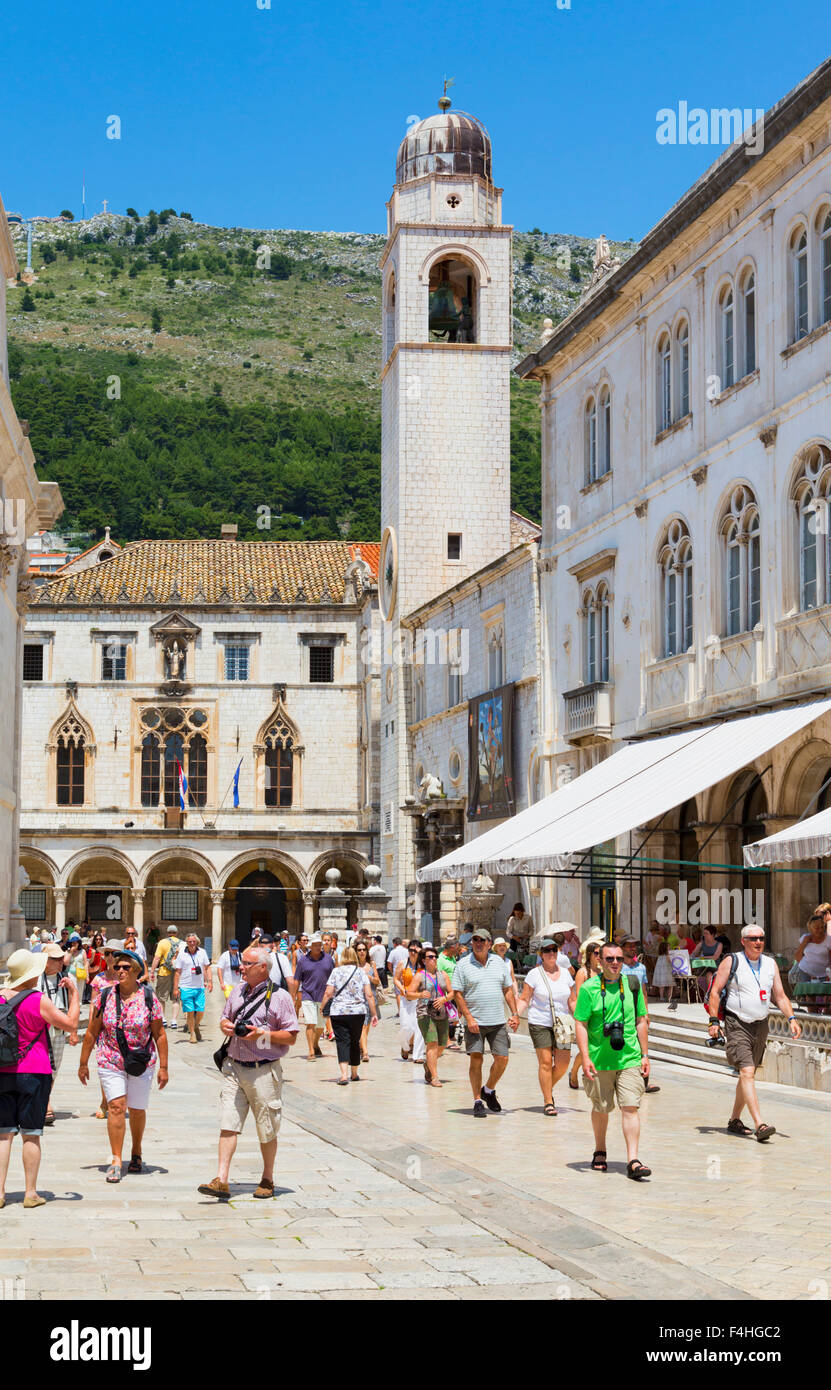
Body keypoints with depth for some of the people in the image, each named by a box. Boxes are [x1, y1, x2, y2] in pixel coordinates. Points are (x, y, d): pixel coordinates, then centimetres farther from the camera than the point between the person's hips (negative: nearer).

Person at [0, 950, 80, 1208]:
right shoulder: (38, 1001, -12)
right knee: (31, 1135, 3)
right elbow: (71, 1024, -7)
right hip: (34, 1072, -4)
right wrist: (74, 993, 2)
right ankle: (31, 1193, 6)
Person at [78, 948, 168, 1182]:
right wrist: (83, 1063, 6)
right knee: (116, 1106, -12)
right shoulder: (105, 996, -1)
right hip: (110, 1062, 0)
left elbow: (159, 1035, -1)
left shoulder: (149, 998, -4)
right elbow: (92, 1032, 6)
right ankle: (116, 1160, -9)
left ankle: (136, 1151, 33)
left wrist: (163, 1067, -3)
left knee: (137, 1110, 9)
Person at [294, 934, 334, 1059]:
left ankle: (316, 1045, 36)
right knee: (310, 1024, -13)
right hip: (308, 996, -2)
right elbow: (297, 980, 6)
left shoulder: (328, 958, 5)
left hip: (324, 996, 2)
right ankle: (311, 1051, -12)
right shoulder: (303, 960, 1)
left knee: (320, 1025, 11)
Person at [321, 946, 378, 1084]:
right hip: (358, 1012, 2)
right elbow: (369, 995, 0)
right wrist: (374, 1014, 4)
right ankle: (354, 1074, 28)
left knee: (342, 1042, -4)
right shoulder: (361, 972, 4)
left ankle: (344, 1075, -19)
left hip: (338, 1012, -2)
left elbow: (328, 993, -4)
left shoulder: (336, 971, 1)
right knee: (355, 1042, 15)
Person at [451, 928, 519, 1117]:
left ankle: (489, 1090, 24)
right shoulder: (463, 965, -1)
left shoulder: (499, 962, 10)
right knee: (476, 1059, -7)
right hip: (475, 1022, -3)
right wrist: (468, 1018, -13)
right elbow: (457, 994, -4)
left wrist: (514, 1013, 4)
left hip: (498, 1021, 3)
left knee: (502, 1059, 0)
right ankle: (477, 1101, 1)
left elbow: (508, 990, 14)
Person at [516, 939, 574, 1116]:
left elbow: (572, 1001, 15)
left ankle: (549, 1087, 26)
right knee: (545, 1062, -6)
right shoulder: (534, 974, -1)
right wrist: (516, 1015, -16)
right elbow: (524, 1000, -1)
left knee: (563, 1063, -2)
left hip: (561, 1025, 3)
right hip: (540, 1023, -3)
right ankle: (548, 1102, 3)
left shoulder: (565, 973, 10)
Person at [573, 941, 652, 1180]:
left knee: (630, 1107, -9)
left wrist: (645, 1055, 10)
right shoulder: (589, 988, -3)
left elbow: (641, 1022, 13)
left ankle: (632, 1161, -11)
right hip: (599, 1060, -1)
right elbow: (580, 1024, -4)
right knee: (601, 1109, 12)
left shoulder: (632, 985, 7)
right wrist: (585, 1057, -12)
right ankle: (600, 1152, 34)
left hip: (629, 1059, 1)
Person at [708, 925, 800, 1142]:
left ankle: (735, 1120, 26)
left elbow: (780, 996, 11)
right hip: (737, 1025, -6)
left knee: (748, 1074, 12)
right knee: (746, 1071, -17)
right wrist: (714, 1021, -13)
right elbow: (715, 992, -5)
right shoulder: (731, 962, -5)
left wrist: (792, 1018, -3)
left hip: (761, 1026, 6)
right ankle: (759, 1125, -26)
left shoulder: (770, 964, 9)